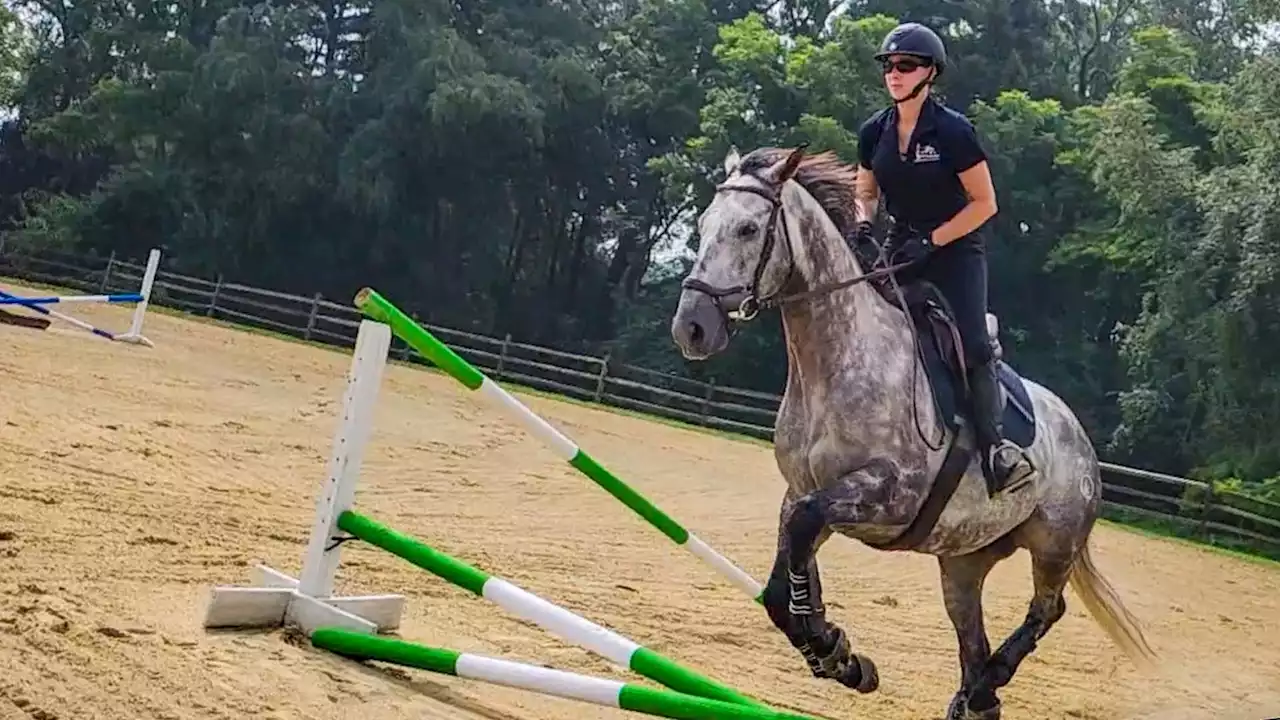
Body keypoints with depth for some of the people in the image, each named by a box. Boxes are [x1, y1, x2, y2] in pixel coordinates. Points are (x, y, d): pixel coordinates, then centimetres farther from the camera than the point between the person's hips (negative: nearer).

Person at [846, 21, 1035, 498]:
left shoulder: (953, 131, -14)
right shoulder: (874, 132, 2)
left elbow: (984, 203, -11)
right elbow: (865, 192, 16)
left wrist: (932, 240, -19)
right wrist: (862, 224, -7)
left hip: (955, 249, -5)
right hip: (901, 250, 5)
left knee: (973, 345, -19)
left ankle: (995, 448, -16)